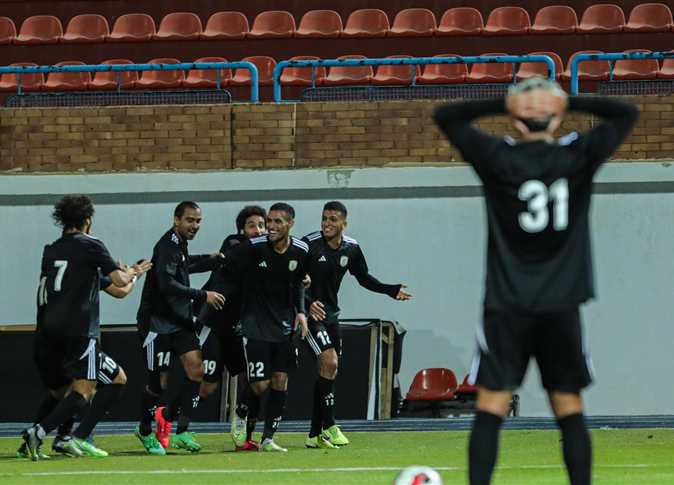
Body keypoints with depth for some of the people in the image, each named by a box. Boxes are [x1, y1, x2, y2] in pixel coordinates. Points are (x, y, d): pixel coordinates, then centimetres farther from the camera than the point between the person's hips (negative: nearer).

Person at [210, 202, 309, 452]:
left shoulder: (300, 251, -2)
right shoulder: (253, 247, -14)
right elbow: (226, 275, -4)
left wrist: (300, 311, 4)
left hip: (284, 323, 4)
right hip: (255, 322, -4)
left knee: (280, 380, -1)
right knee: (260, 384, -10)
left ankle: (268, 439, 8)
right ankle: (240, 414, 23)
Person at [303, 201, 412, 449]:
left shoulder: (351, 248, 3)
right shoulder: (309, 244, -15)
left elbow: (364, 278, 17)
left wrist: (391, 290, 6)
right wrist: (307, 303, -28)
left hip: (331, 314, 7)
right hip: (312, 313, -7)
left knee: (328, 372, 7)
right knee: (329, 362, -20)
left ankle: (315, 435, 14)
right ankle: (328, 426, -16)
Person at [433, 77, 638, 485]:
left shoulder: (499, 158, -5)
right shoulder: (579, 156, -1)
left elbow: (446, 116, 7)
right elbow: (626, 114, 14)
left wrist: (502, 106, 5)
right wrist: (569, 103, 9)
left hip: (508, 306, -1)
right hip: (562, 307, 2)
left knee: (491, 407, -2)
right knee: (570, 408, 7)